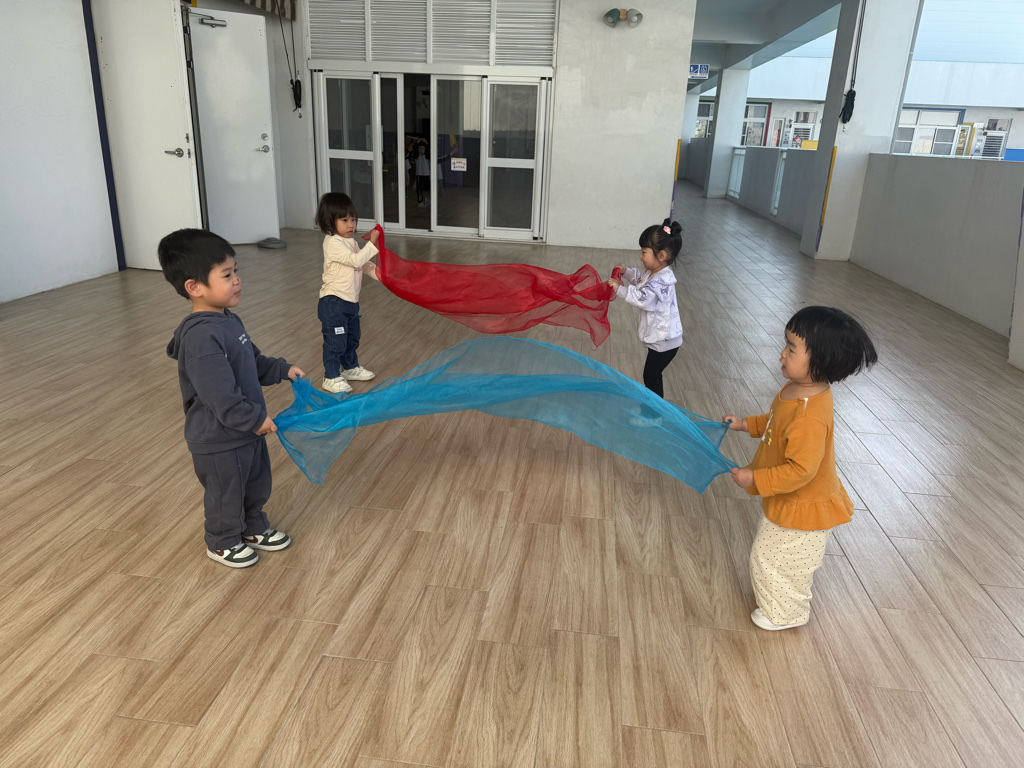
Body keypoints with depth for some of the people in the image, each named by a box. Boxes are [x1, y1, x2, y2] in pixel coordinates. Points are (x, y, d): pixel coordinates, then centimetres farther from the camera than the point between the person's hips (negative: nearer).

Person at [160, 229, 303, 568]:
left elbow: (254, 362, 18)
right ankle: (222, 542, 40)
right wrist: (256, 419, -22)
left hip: (248, 429, 9)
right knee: (226, 495, 15)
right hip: (219, 441, -9)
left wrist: (282, 369, 7)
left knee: (257, 485, 26)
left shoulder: (229, 320, 1)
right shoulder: (201, 337, -31)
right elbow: (221, 397, -31)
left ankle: (253, 528, 49)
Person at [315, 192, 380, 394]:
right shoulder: (333, 243, -17)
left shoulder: (351, 243, 12)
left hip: (350, 301, 10)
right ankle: (331, 377, 9)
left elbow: (364, 264, 15)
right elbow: (356, 260, -25)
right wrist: (372, 244, -26)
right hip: (334, 302, -10)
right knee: (335, 341, -2)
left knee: (352, 339, 22)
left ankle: (350, 368, 40)